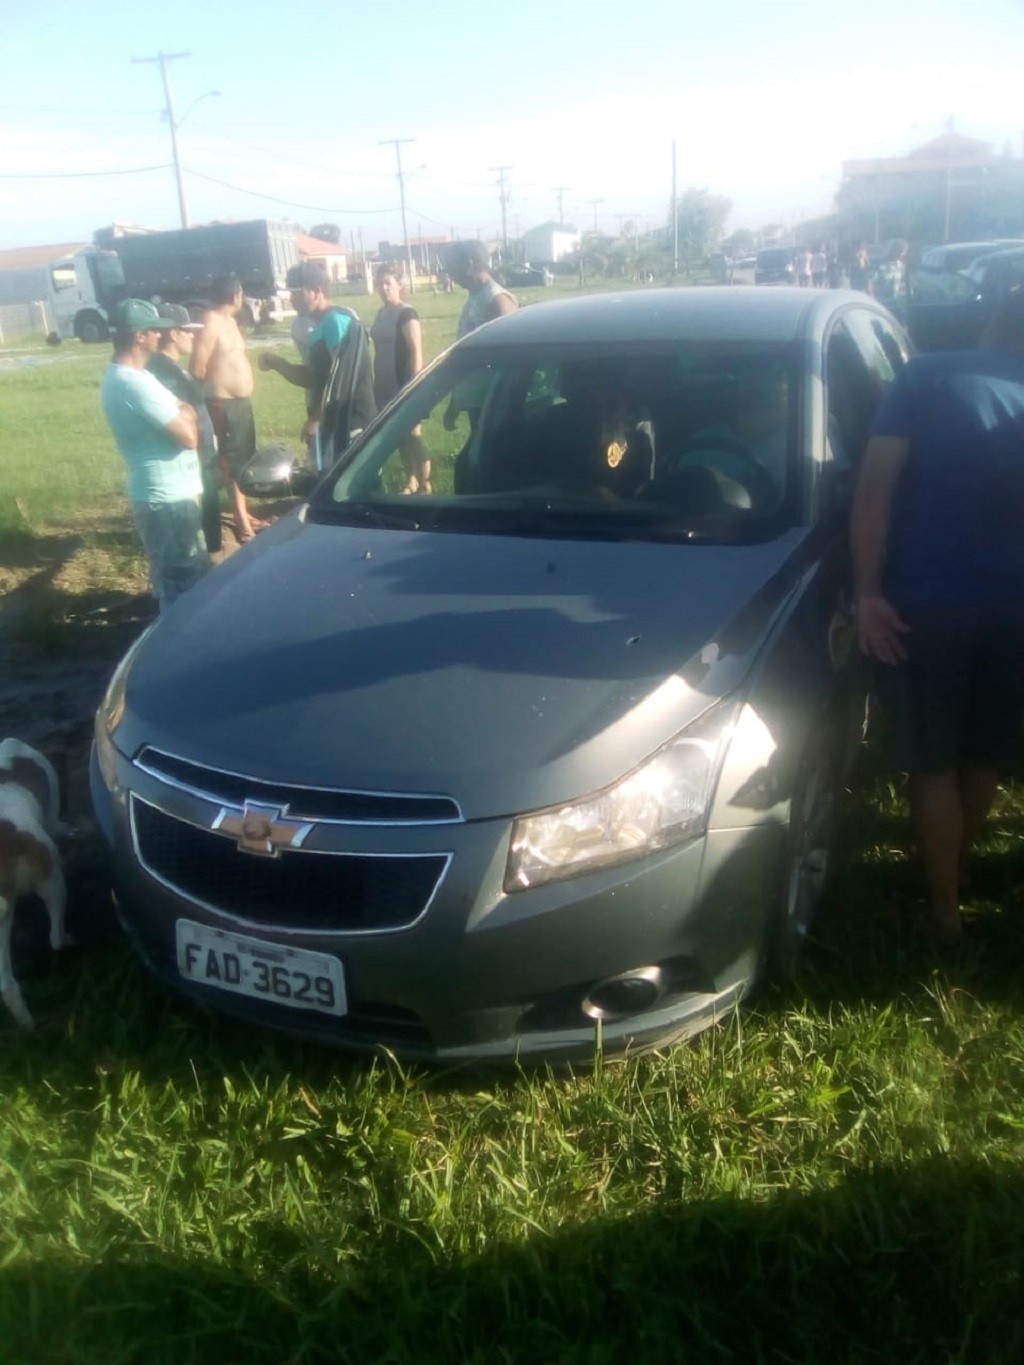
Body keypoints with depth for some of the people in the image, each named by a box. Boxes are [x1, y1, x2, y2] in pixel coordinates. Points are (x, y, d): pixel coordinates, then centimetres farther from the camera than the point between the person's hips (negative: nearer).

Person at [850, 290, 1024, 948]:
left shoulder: (928, 375, 1)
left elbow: (876, 485, -9)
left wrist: (868, 590, -10)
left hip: (926, 600, -3)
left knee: (933, 762, 10)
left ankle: (944, 907, 20)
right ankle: (959, 867, 40)